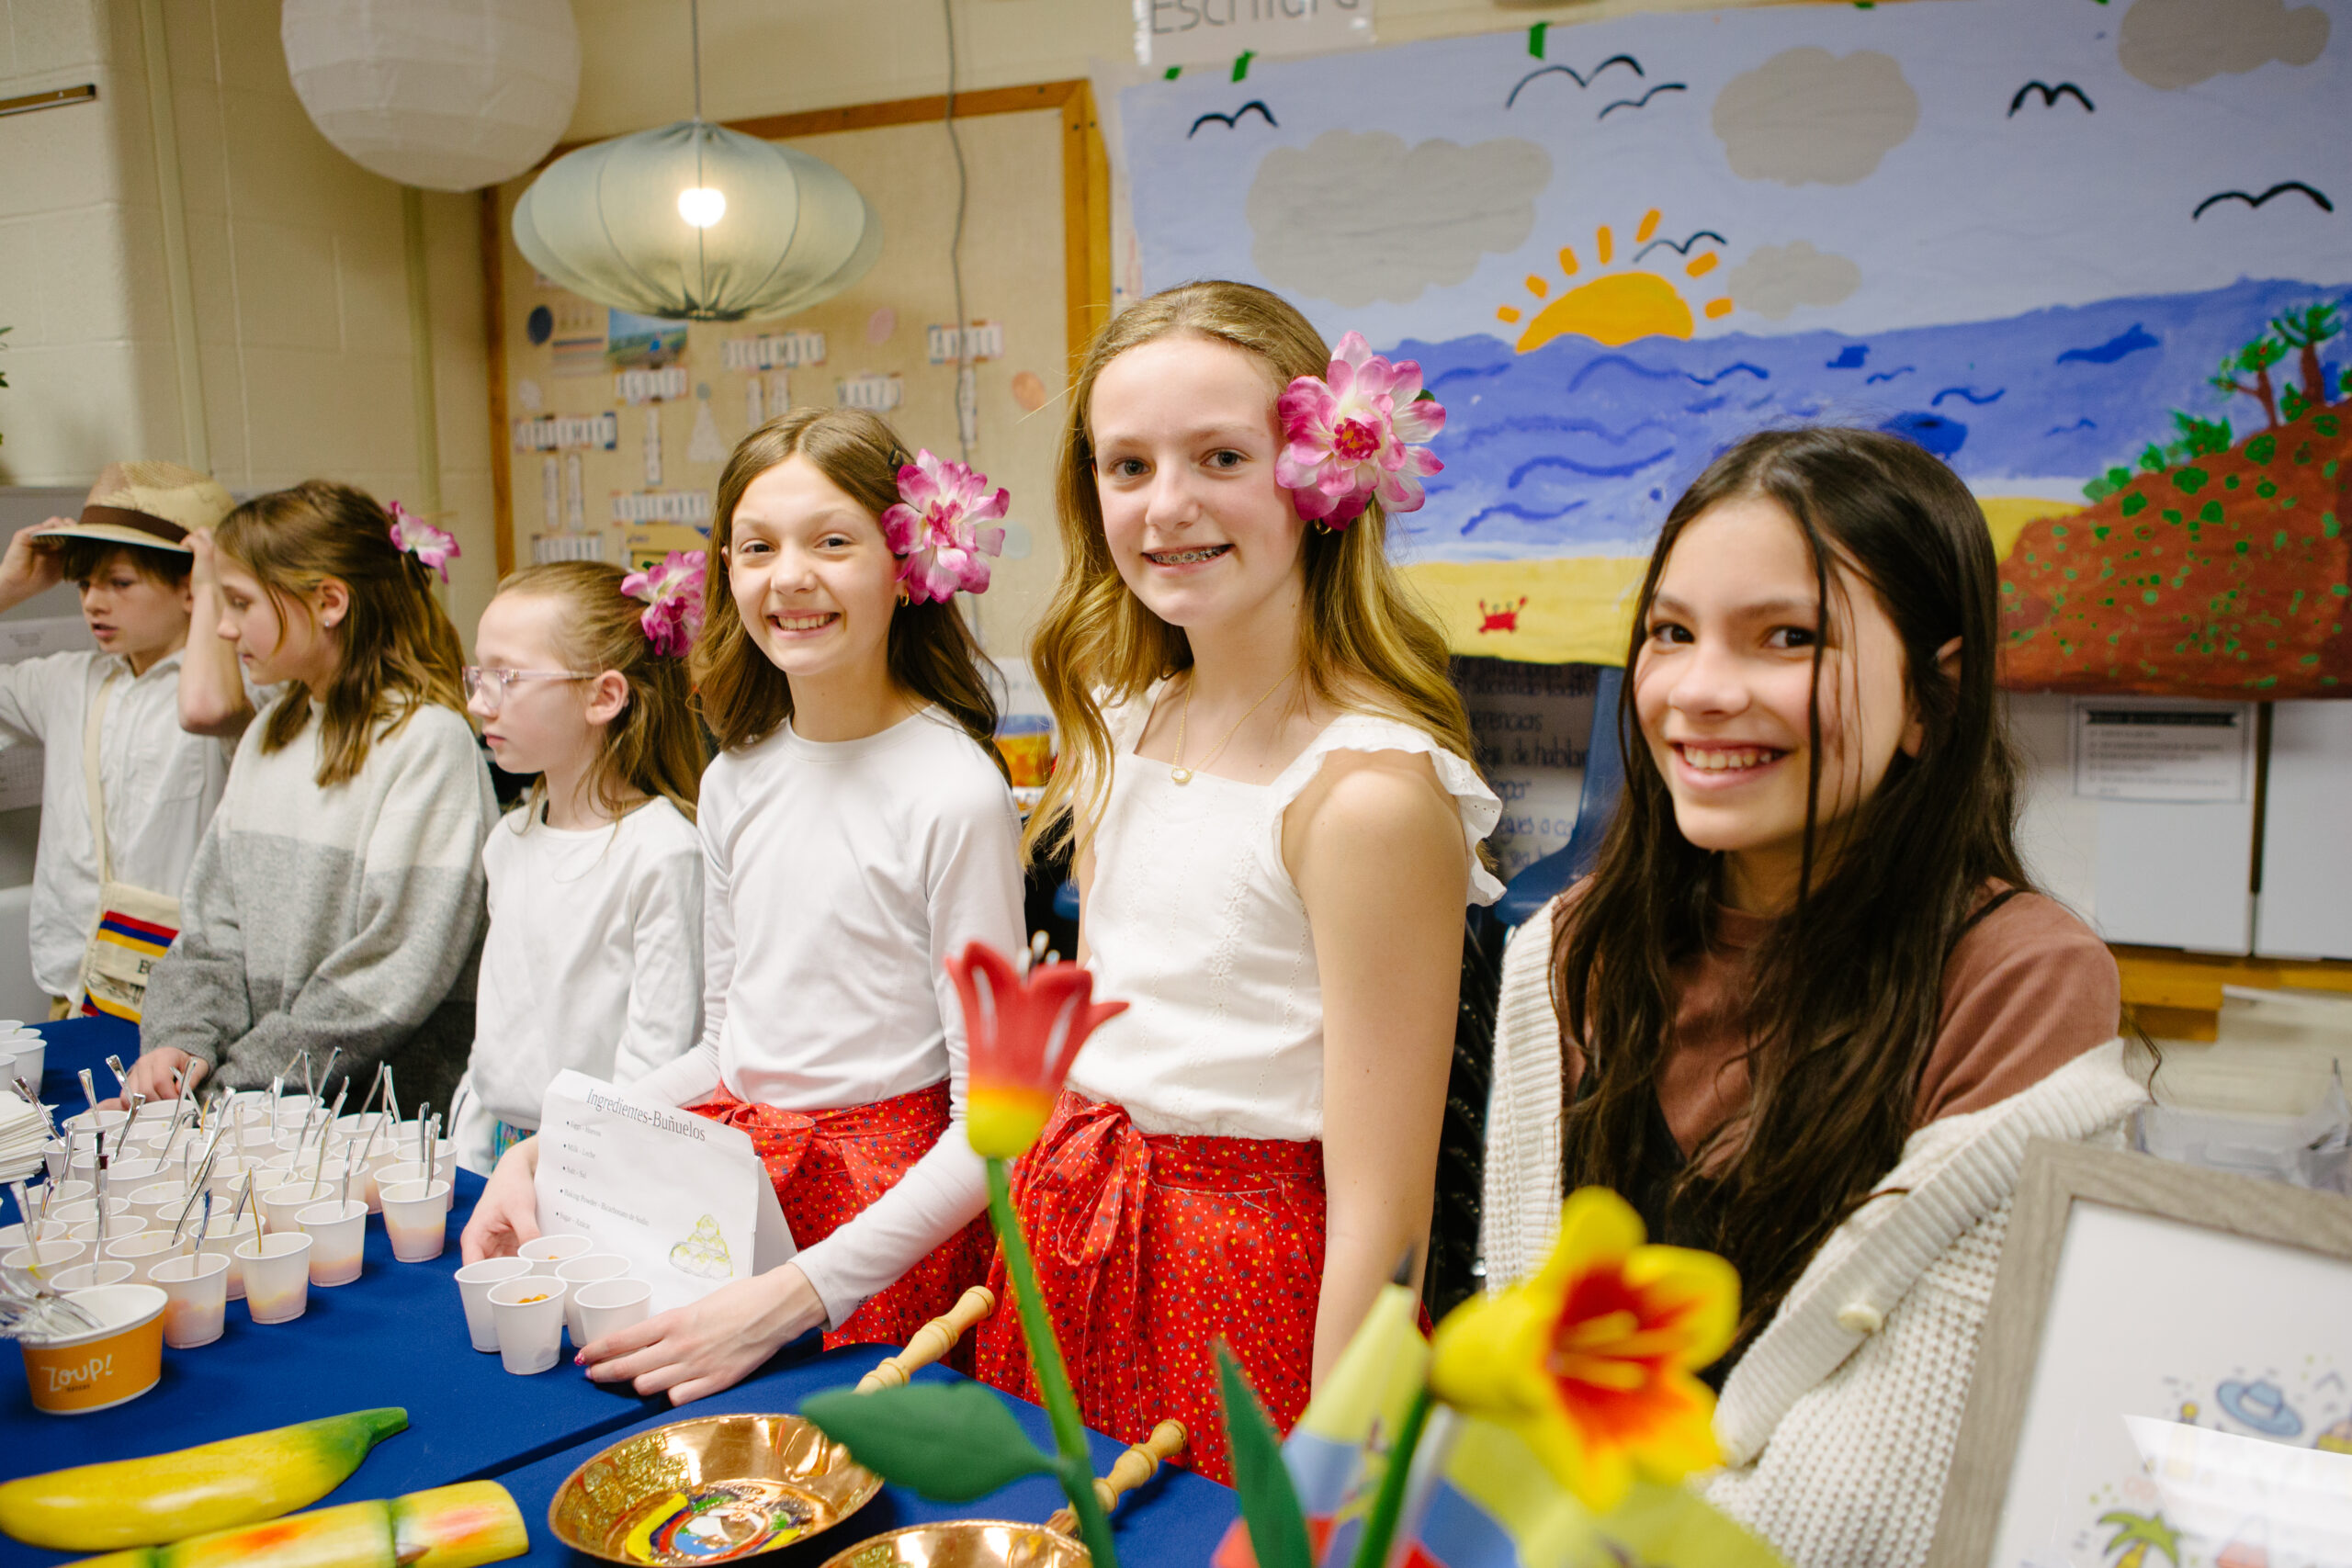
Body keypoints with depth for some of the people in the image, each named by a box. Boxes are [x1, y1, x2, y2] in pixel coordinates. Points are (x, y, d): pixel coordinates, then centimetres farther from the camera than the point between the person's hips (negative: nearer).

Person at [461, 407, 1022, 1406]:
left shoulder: (954, 791, -15)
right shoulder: (736, 779, 7)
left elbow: (990, 1124, -15)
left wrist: (791, 1298, -23)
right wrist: (542, 1152, 3)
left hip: (891, 1211, -5)